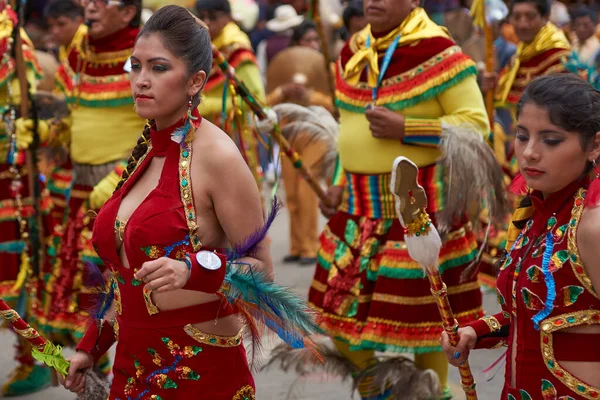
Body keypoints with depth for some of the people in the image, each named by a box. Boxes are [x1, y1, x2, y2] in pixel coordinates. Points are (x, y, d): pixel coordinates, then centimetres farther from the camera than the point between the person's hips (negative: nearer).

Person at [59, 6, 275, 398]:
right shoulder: (144, 152, 7)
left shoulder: (216, 155, -15)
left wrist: (194, 269, -29)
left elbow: (263, 271, -13)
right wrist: (91, 346, 14)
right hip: (133, 366, 7)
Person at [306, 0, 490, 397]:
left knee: (422, 311, 0)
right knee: (341, 306, 11)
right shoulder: (353, 53, 10)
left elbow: (476, 124, -13)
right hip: (360, 204, 7)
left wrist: (405, 129, -21)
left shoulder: (437, 52, -13)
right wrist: (340, 183, 12)